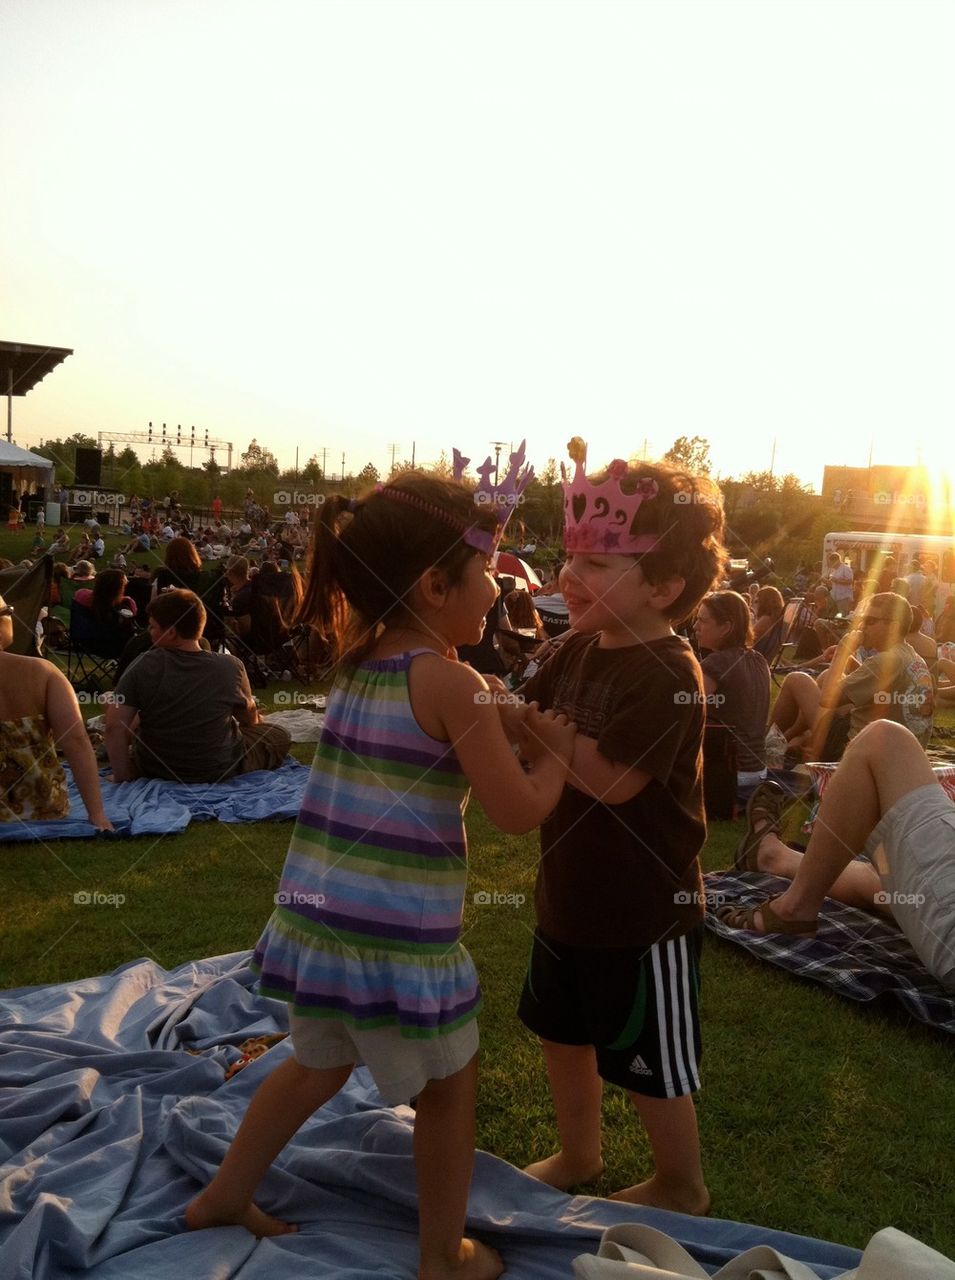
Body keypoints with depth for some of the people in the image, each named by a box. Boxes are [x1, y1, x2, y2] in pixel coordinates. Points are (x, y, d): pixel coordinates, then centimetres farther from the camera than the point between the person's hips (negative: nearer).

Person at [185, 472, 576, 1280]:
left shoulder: (356, 663, 6)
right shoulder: (453, 684, -17)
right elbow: (518, 811, -14)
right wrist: (557, 751, 3)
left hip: (320, 916, 7)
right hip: (403, 932, -7)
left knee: (317, 1064, 29)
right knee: (450, 1086, 16)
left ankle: (225, 1195, 42)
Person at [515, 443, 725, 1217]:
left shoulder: (671, 676, -25)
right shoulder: (578, 649, 0)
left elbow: (611, 778, -33)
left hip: (644, 913, -8)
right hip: (569, 893, 8)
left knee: (651, 1063, 12)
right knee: (563, 1032, 24)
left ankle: (682, 1187, 37)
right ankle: (578, 1156, 48)